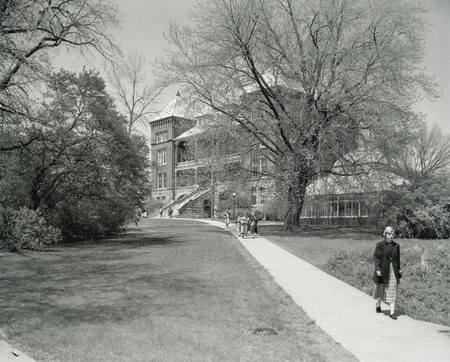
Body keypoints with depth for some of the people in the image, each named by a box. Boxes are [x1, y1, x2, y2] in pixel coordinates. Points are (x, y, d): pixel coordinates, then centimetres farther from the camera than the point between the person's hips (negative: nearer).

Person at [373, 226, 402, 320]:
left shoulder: (396, 245, 5)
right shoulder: (380, 245, -7)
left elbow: (397, 258, 13)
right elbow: (376, 257, -10)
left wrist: (399, 269, 9)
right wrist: (377, 268, -19)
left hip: (393, 270, 2)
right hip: (383, 269, -2)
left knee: (392, 291, -3)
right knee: (381, 288, 13)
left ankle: (392, 312, -3)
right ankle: (378, 305, 38)